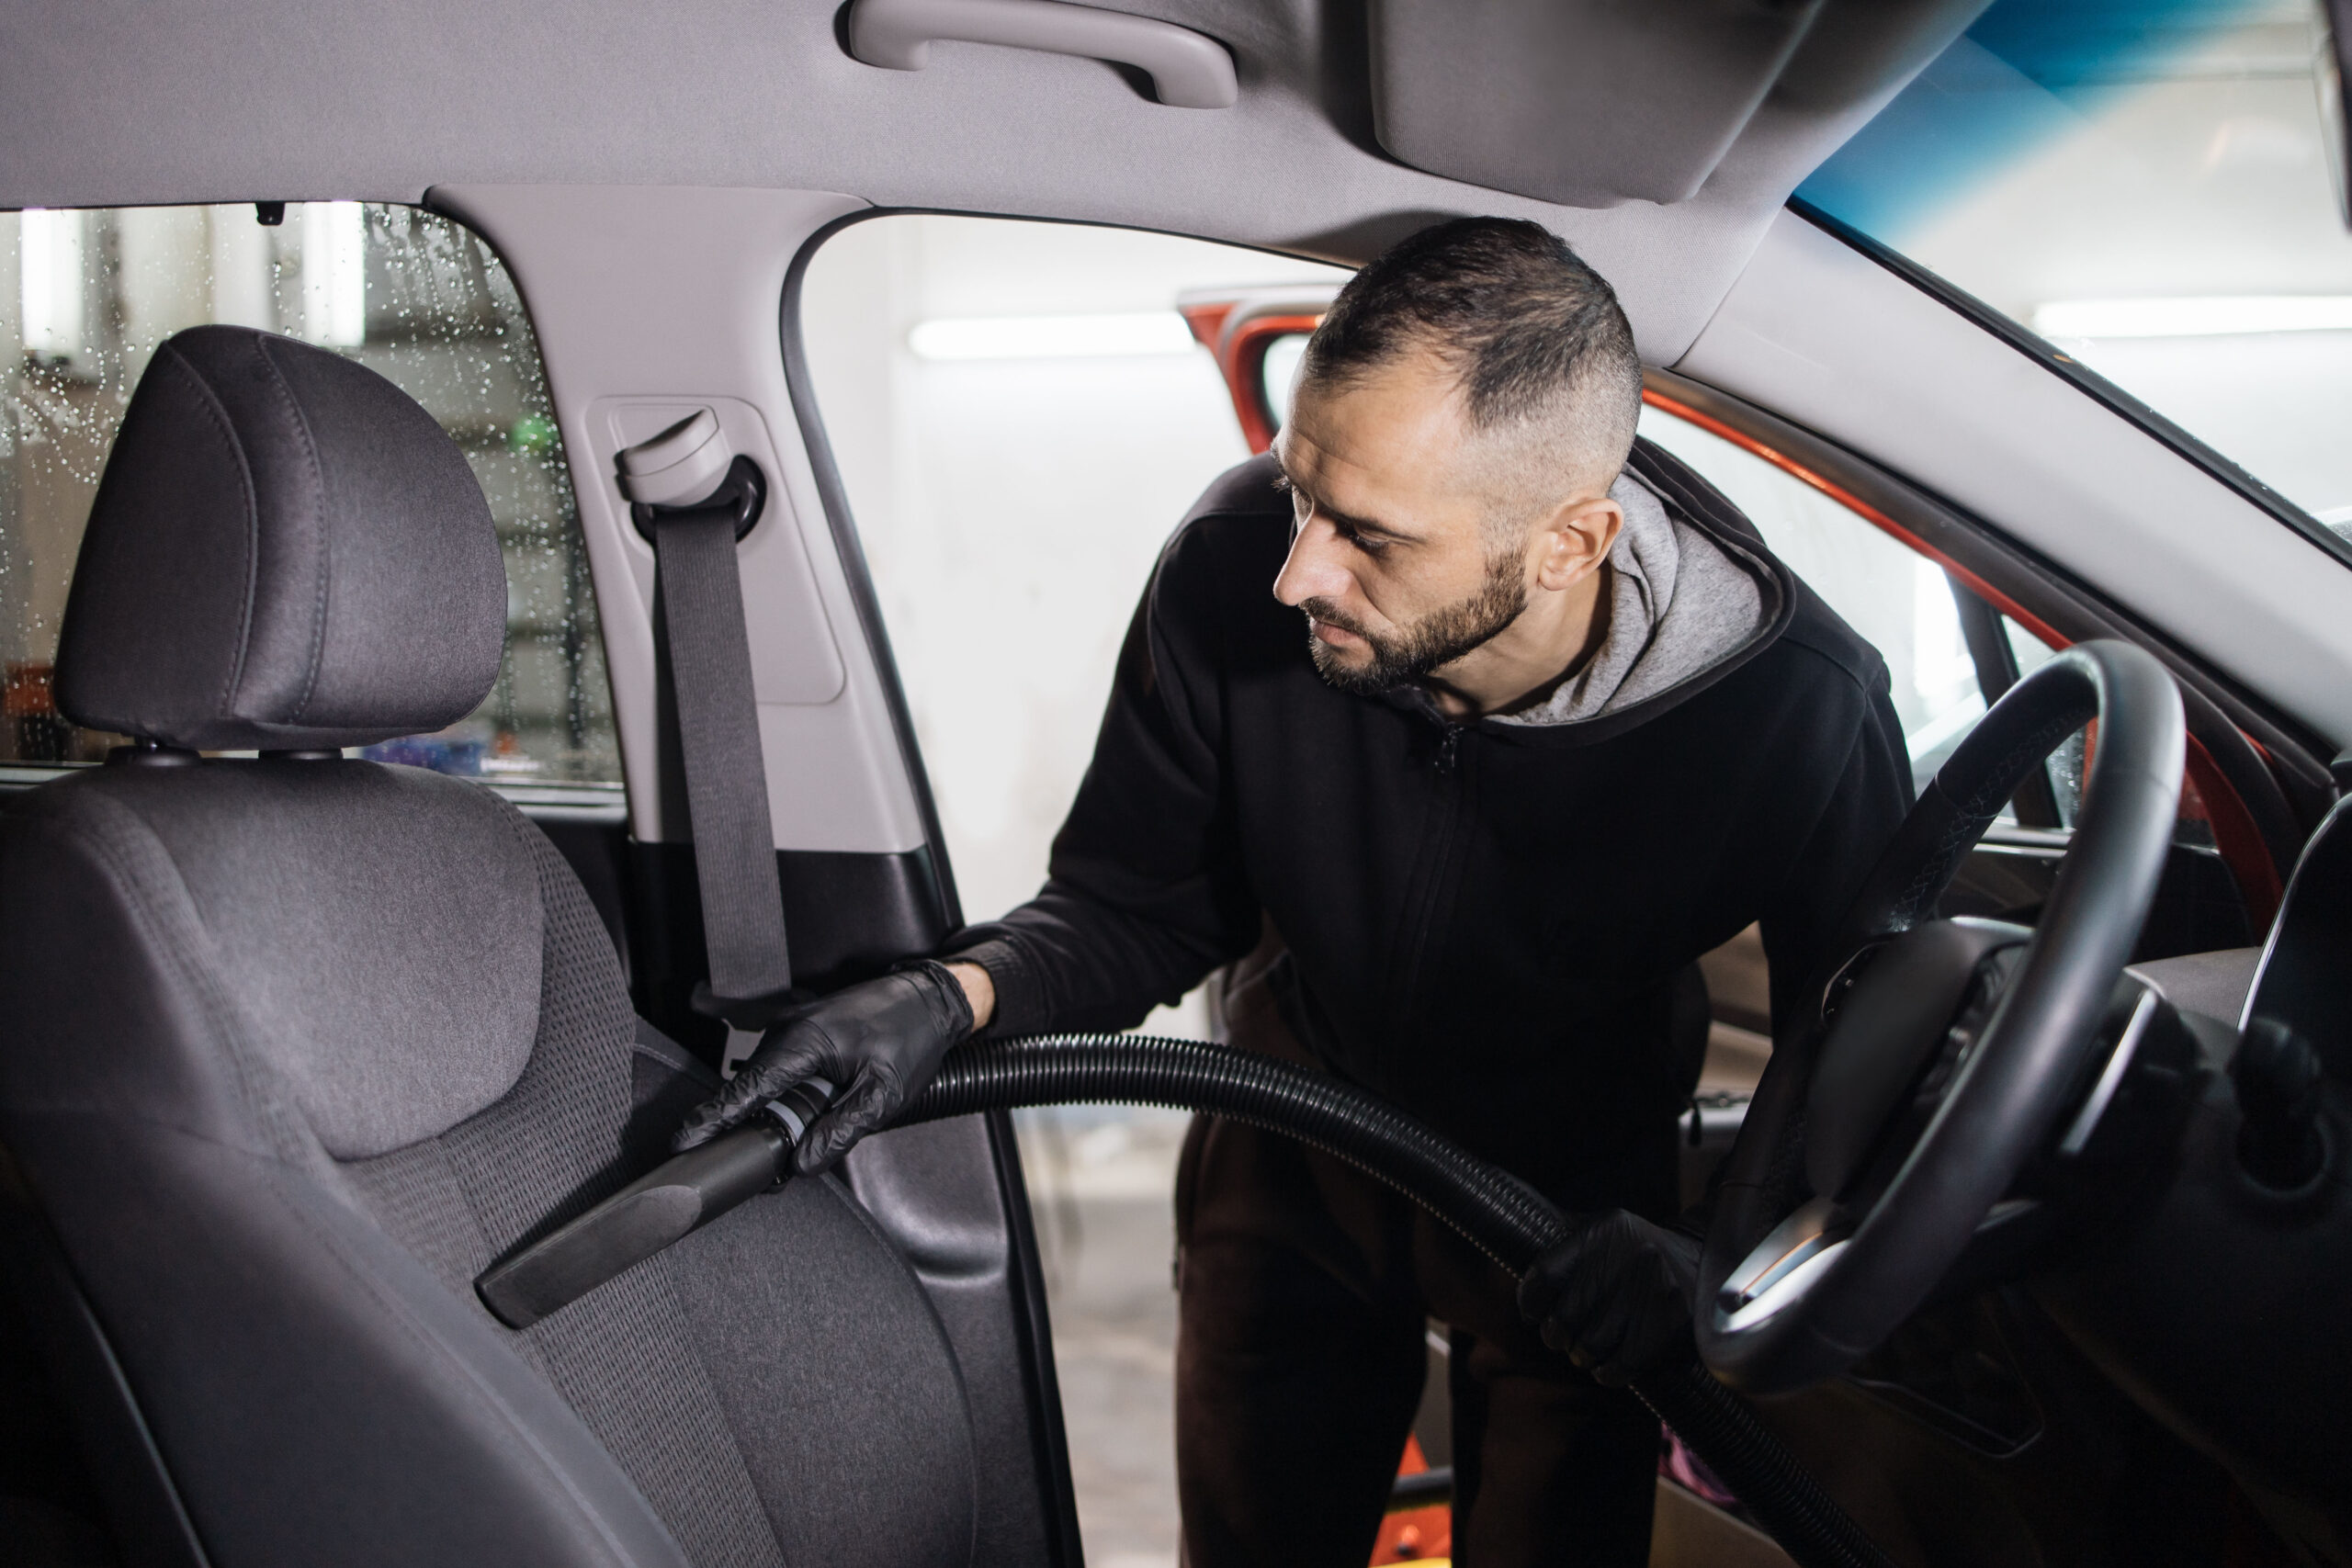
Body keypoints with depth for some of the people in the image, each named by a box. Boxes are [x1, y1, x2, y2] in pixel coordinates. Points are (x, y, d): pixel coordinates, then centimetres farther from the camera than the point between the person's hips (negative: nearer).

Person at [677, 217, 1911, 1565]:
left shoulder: (1802, 711, -34)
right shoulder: (1235, 572, -30)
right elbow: (1137, 905, -15)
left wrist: (1721, 1260, -38)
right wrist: (957, 995, -34)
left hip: (1583, 1198, -1)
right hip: (1302, 1140, 2)